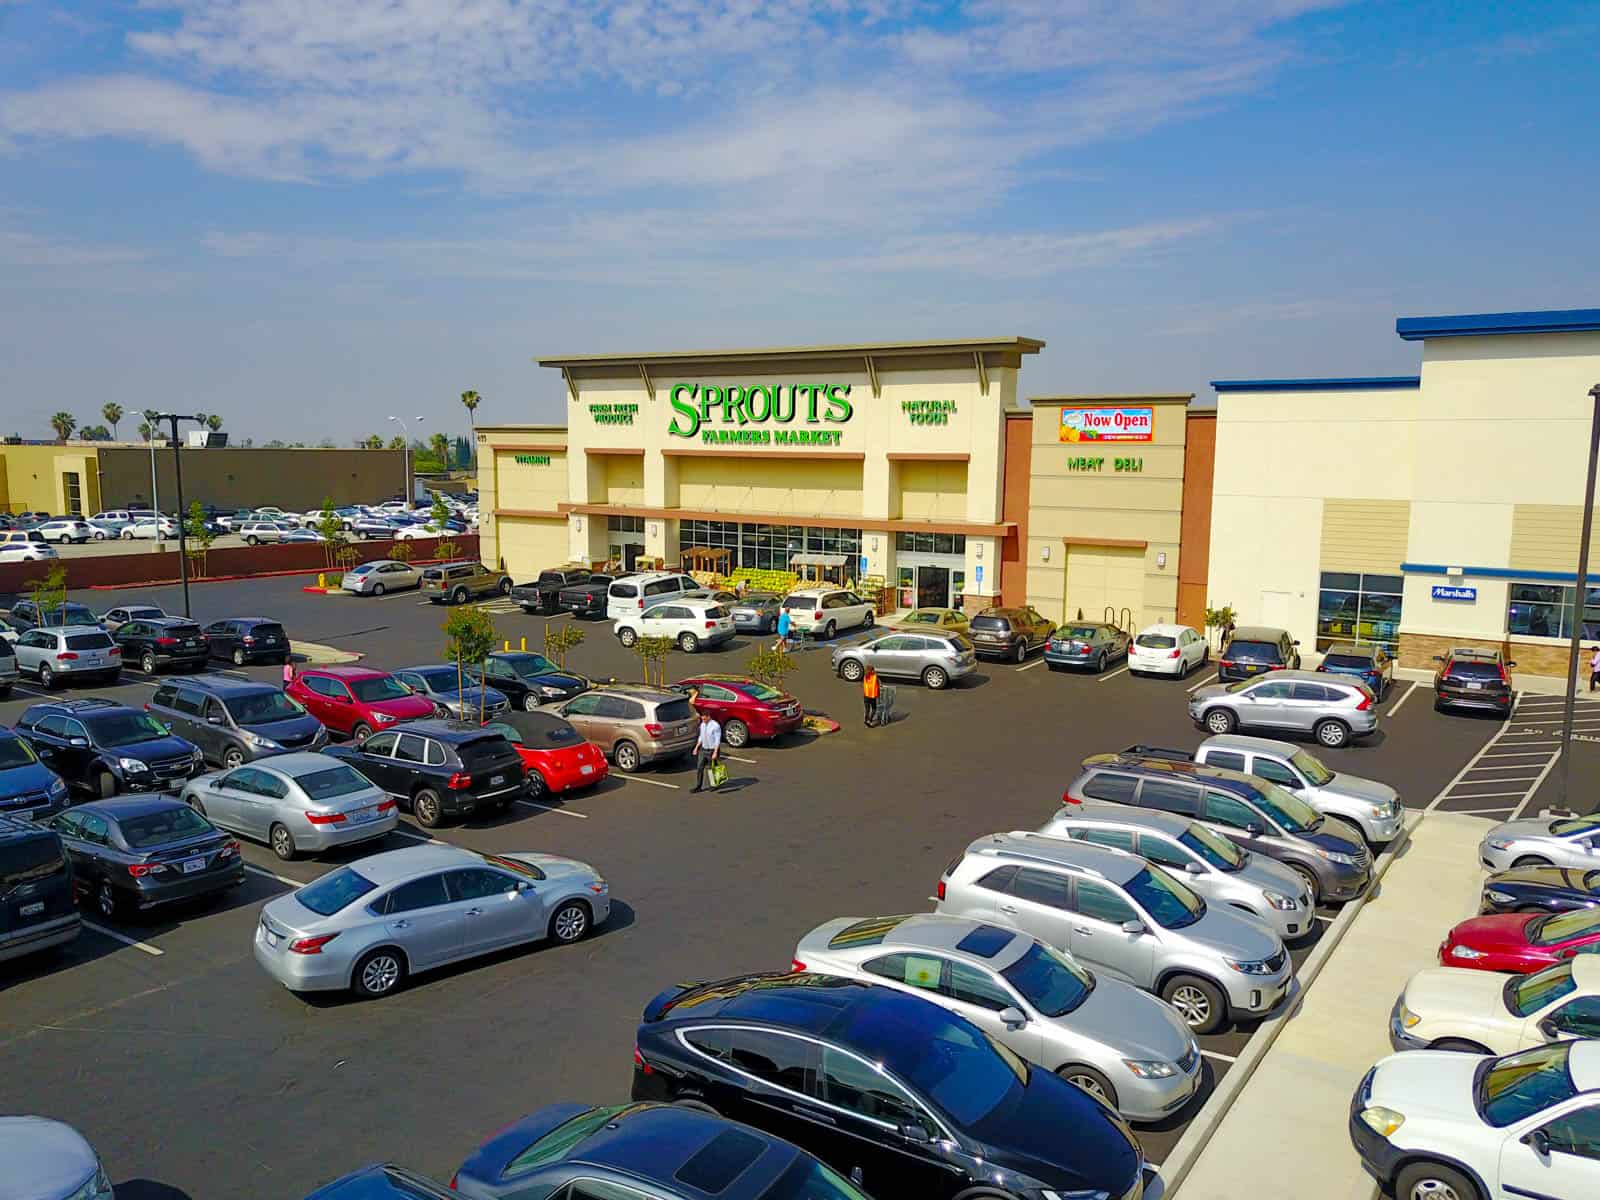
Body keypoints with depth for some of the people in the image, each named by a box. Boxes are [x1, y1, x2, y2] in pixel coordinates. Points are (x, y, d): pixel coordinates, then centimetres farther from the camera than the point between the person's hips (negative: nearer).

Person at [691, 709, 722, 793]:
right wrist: (696, 747, 12)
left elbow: (717, 740, -18)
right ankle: (698, 786, 5)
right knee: (699, 768, 1)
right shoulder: (702, 725, 5)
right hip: (703, 749, 7)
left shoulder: (715, 726, -18)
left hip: (712, 750, -7)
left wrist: (715, 753, -22)